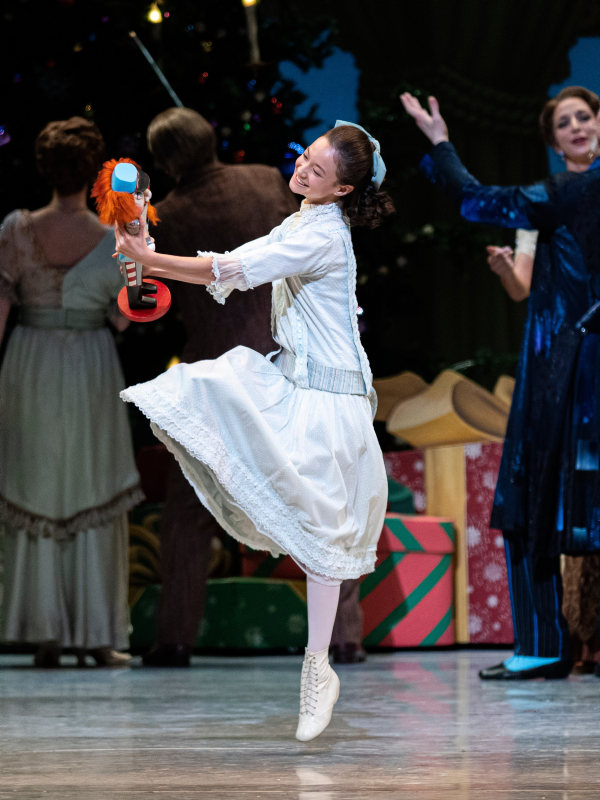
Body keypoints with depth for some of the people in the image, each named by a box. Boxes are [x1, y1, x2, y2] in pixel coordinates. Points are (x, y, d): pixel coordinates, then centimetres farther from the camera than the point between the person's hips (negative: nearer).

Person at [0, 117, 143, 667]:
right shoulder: (111, 245, -10)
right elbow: (126, 320, -2)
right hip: (91, 370, -1)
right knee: (93, 496, 8)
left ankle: (45, 635, 9)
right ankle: (96, 635, 8)